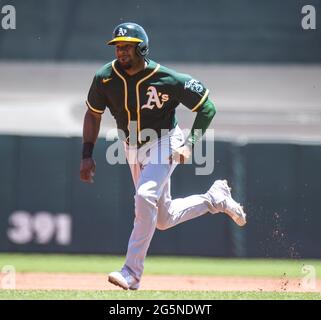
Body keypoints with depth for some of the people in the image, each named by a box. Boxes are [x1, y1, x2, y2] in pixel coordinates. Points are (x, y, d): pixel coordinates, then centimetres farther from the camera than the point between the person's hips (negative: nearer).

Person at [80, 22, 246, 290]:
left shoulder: (168, 80, -23)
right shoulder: (105, 78, -14)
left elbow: (207, 107, -12)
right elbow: (93, 114, 3)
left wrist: (191, 143, -20)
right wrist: (87, 155, -4)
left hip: (165, 143, -6)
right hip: (133, 149, 6)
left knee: (145, 196, -29)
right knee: (163, 219, 13)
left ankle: (132, 272, -26)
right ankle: (215, 199, 38)